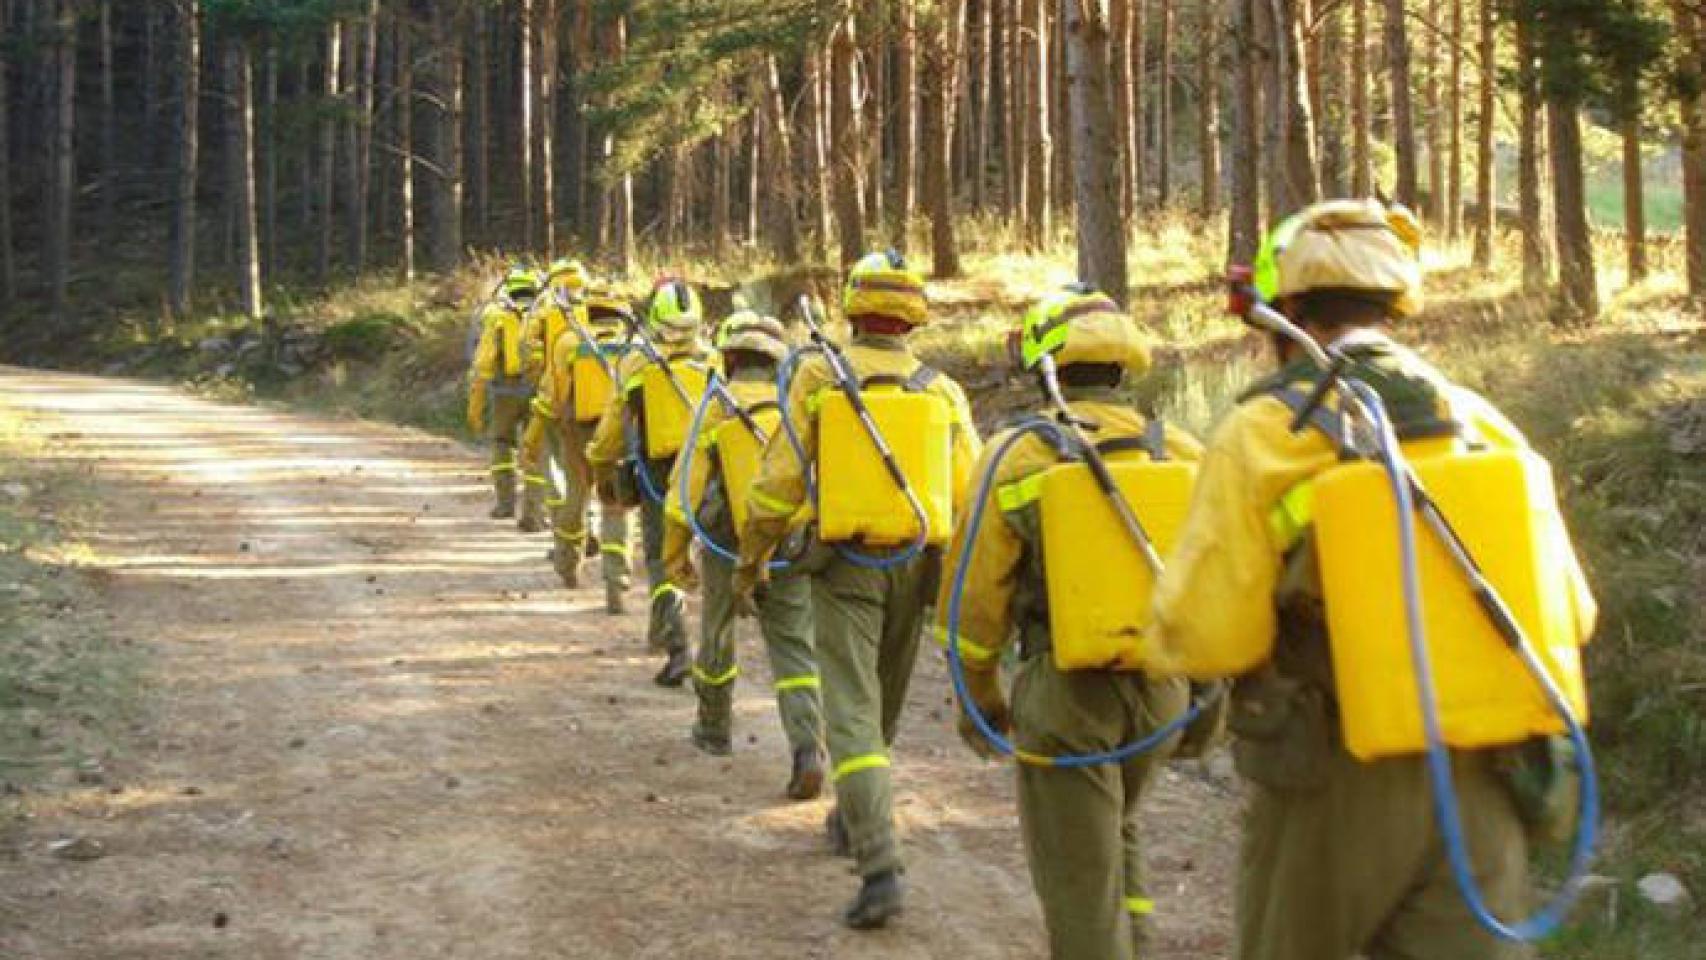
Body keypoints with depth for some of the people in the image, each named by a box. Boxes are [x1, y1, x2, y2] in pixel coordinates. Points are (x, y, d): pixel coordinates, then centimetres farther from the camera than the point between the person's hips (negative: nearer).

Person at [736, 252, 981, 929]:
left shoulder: (818, 378, -5)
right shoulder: (943, 391, 0)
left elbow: (779, 479, -7)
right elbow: (969, 494, -3)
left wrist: (750, 562, 5)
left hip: (845, 563, -3)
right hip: (915, 565, 3)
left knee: (852, 711, -6)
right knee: (882, 704, 22)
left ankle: (880, 867, -18)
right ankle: (852, 819, 42)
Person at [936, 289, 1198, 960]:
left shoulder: (1016, 455, -6)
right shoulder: (1182, 454, 1)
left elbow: (975, 592, -3)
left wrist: (977, 693, 10)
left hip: (1064, 686, -4)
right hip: (1162, 684, 4)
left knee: (1080, 875, 5)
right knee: (1115, 830, 28)